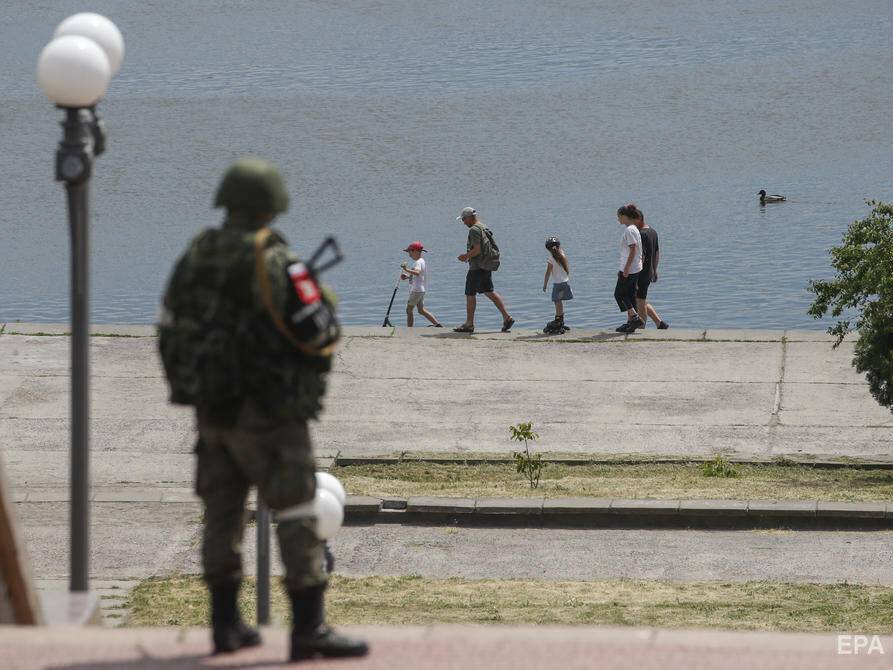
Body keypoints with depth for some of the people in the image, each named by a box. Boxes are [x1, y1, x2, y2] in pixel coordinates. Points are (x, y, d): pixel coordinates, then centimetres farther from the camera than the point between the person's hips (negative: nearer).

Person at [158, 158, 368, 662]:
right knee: (297, 513, -4)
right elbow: (320, 333, -15)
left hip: (211, 408, 7)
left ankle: (226, 624, 18)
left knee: (222, 512, 14)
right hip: (267, 412, -7)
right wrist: (325, 302, 7)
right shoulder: (275, 262, -14)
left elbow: (170, 332, 10)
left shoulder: (194, 259, 6)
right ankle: (310, 629, -7)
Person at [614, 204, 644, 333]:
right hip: (635, 269, 10)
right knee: (629, 295, 12)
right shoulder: (632, 229, 14)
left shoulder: (629, 231, -16)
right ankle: (630, 322, 13)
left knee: (619, 294, -4)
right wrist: (622, 269, 23)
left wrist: (626, 269, -22)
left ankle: (634, 317, -10)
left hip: (629, 269, -10)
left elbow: (633, 251, -22)